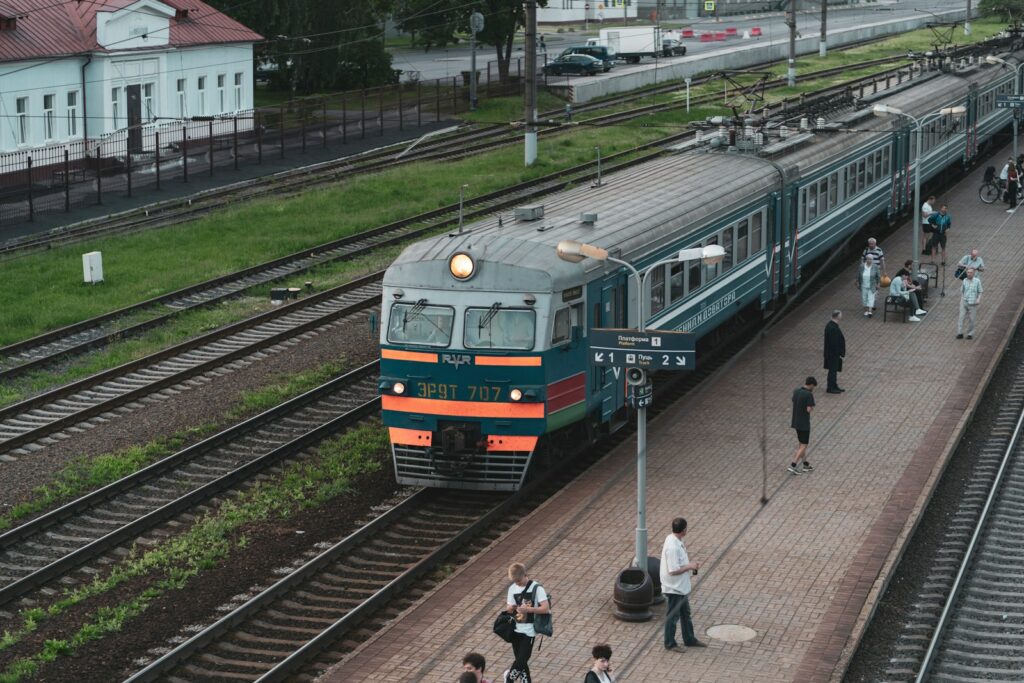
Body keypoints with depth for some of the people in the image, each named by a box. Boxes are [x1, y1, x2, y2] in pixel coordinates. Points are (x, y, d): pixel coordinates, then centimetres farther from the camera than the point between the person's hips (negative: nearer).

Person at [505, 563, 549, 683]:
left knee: (522, 660, -11)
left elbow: (546, 608, -15)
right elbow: (509, 609, 10)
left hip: (529, 631, -5)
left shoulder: (536, 588, -11)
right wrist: (510, 607, -14)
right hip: (516, 629, 5)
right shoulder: (512, 588, 6)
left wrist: (528, 609, -25)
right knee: (521, 661, 9)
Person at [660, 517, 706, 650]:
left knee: (686, 614, 21)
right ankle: (670, 644, 19)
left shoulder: (675, 540, 2)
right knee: (672, 616, 5)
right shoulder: (673, 547, -29)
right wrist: (690, 566, -18)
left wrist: (690, 565, 4)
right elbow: (673, 570, -29)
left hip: (682, 587, 10)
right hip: (674, 588, -10)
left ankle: (689, 639, 34)